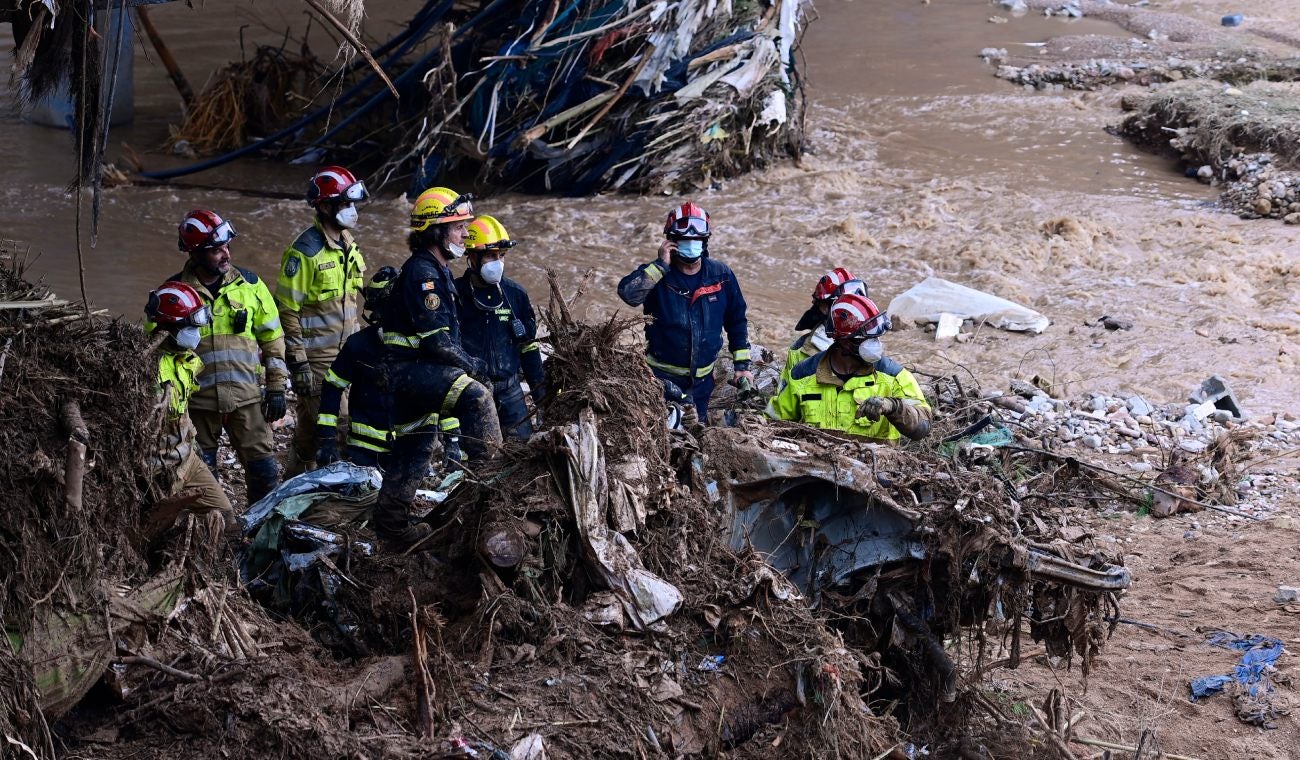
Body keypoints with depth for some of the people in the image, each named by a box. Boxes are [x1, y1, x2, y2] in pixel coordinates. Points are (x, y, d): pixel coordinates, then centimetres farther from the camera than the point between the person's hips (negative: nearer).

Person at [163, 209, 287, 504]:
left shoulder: (249, 284, 2)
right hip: (198, 402, 0)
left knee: (264, 469, -1)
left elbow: (272, 338, 8)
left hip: (246, 398, 1)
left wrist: (277, 387, 5)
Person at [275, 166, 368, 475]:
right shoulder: (305, 251, -15)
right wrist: (298, 362, -16)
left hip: (345, 355, 8)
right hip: (316, 357, -8)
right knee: (314, 428, -2)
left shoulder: (348, 245, 11)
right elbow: (288, 310, -14)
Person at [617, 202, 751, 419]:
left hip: (702, 380, 3)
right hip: (663, 377, -3)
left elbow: (737, 321, 9)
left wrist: (742, 365, 6)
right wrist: (660, 264, -29)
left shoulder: (721, 275, -1)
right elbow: (628, 294, -31)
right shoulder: (657, 275, -10)